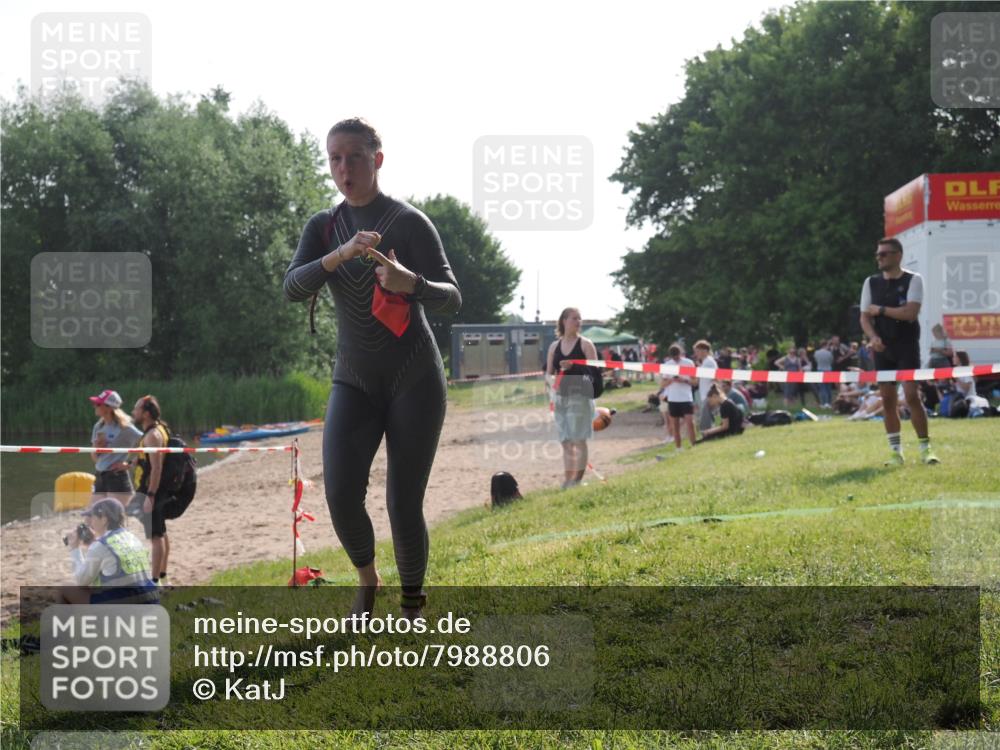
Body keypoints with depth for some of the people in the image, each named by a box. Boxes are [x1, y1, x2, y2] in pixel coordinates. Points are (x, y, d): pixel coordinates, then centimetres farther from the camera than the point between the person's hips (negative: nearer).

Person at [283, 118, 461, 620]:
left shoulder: (409, 222, -8)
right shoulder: (322, 228, 5)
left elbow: (452, 299, -12)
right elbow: (293, 288, -11)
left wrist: (411, 283, -35)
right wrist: (339, 255, -30)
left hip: (415, 378, -3)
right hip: (354, 380, 3)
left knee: (404, 505, -8)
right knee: (340, 493, -15)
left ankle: (413, 605, 14)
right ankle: (366, 578, 14)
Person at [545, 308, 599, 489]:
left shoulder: (585, 344, -1)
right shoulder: (554, 346, 11)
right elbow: (548, 373, 14)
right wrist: (552, 380, -8)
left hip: (580, 395, -5)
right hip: (560, 396, 5)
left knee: (578, 439, -8)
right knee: (566, 441, 8)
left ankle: (578, 479, -5)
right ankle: (568, 479, 13)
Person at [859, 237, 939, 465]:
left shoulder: (913, 280, -4)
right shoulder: (871, 282, 8)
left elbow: (910, 313, -16)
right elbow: (865, 317, 6)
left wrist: (880, 310, -10)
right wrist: (873, 336, -13)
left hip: (907, 346, -4)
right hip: (882, 348, 4)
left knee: (912, 395, -11)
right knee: (887, 399, 3)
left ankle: (925, 448, -2)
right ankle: (896, 451, 10)